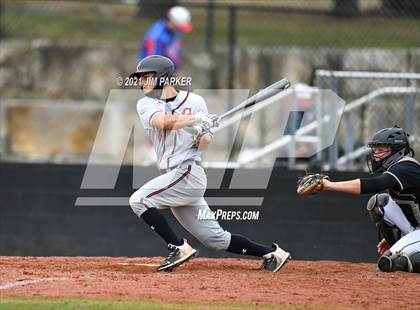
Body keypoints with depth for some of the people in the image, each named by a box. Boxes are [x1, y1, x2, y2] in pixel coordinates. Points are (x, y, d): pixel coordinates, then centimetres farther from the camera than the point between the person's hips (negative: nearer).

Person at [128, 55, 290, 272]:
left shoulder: (194, 101, 0)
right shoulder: (146, 104, 8)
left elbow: (204, 145, 2)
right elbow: (163, 122, -14)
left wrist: (203, 134, -20)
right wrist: (198, 118, -22)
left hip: (188, 172, -5)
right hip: (172, 177, 5)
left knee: (139, 200, -21)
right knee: (216, 239, 6)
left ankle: (179, 247, -15)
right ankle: (271, 253, 18)